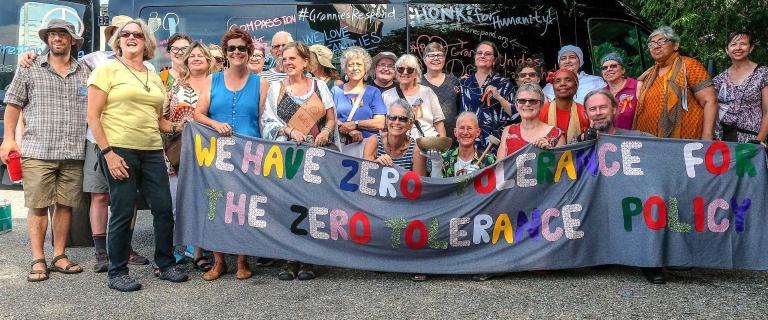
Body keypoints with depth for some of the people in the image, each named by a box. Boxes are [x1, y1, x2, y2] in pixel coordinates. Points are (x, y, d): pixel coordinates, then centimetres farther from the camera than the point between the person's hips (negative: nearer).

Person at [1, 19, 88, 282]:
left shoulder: (85, 72, 12)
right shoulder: (30, 69, 7)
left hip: (74, 153, 2)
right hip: (38, 151, -2)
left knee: (65, 204, 6)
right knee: (38, 205, 0)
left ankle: (59, 256, 16)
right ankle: (38, 260, 8)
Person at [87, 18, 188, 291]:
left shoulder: (154, 78, 17)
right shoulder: (108, 70, 1)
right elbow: (93, 116, -5)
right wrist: (108, 152, -12)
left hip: (152, 151, 6)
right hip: (119, 150, -5)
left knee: (164, 208, 5)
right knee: (123, 212, -2)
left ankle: (166, 265, 20)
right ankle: (117, 274, 12)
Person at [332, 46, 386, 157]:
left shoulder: (373, 92, 14)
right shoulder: (336, 91, 16)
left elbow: (380, 123, 2)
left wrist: (354, 124, -6)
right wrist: (350, 131, -12)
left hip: (366, 144, 0)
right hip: (340, 144, 0)